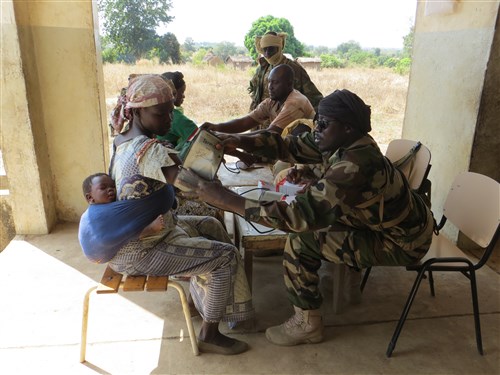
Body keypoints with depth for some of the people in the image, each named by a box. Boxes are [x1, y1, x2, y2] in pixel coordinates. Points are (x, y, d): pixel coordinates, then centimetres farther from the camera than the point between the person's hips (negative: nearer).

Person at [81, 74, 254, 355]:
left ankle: (205, 298, 32)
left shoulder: (123, 140, 4)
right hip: (138, 251, -10)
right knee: (226, 255, -9)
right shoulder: (148, 149, -26)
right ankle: (209, 335, 7)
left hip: (132, 234, 10)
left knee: (210, 226, 19)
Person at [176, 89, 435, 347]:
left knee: (300, 240, -16)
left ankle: (307, 324, 1)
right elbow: (288, 145, -9)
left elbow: (301, 216, -40)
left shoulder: (356, 166, -35)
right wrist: (237, 140, -25)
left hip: (402, 244, -9)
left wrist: (226, 199, -40)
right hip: (402, 222, 9)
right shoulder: (344, 143, -8)